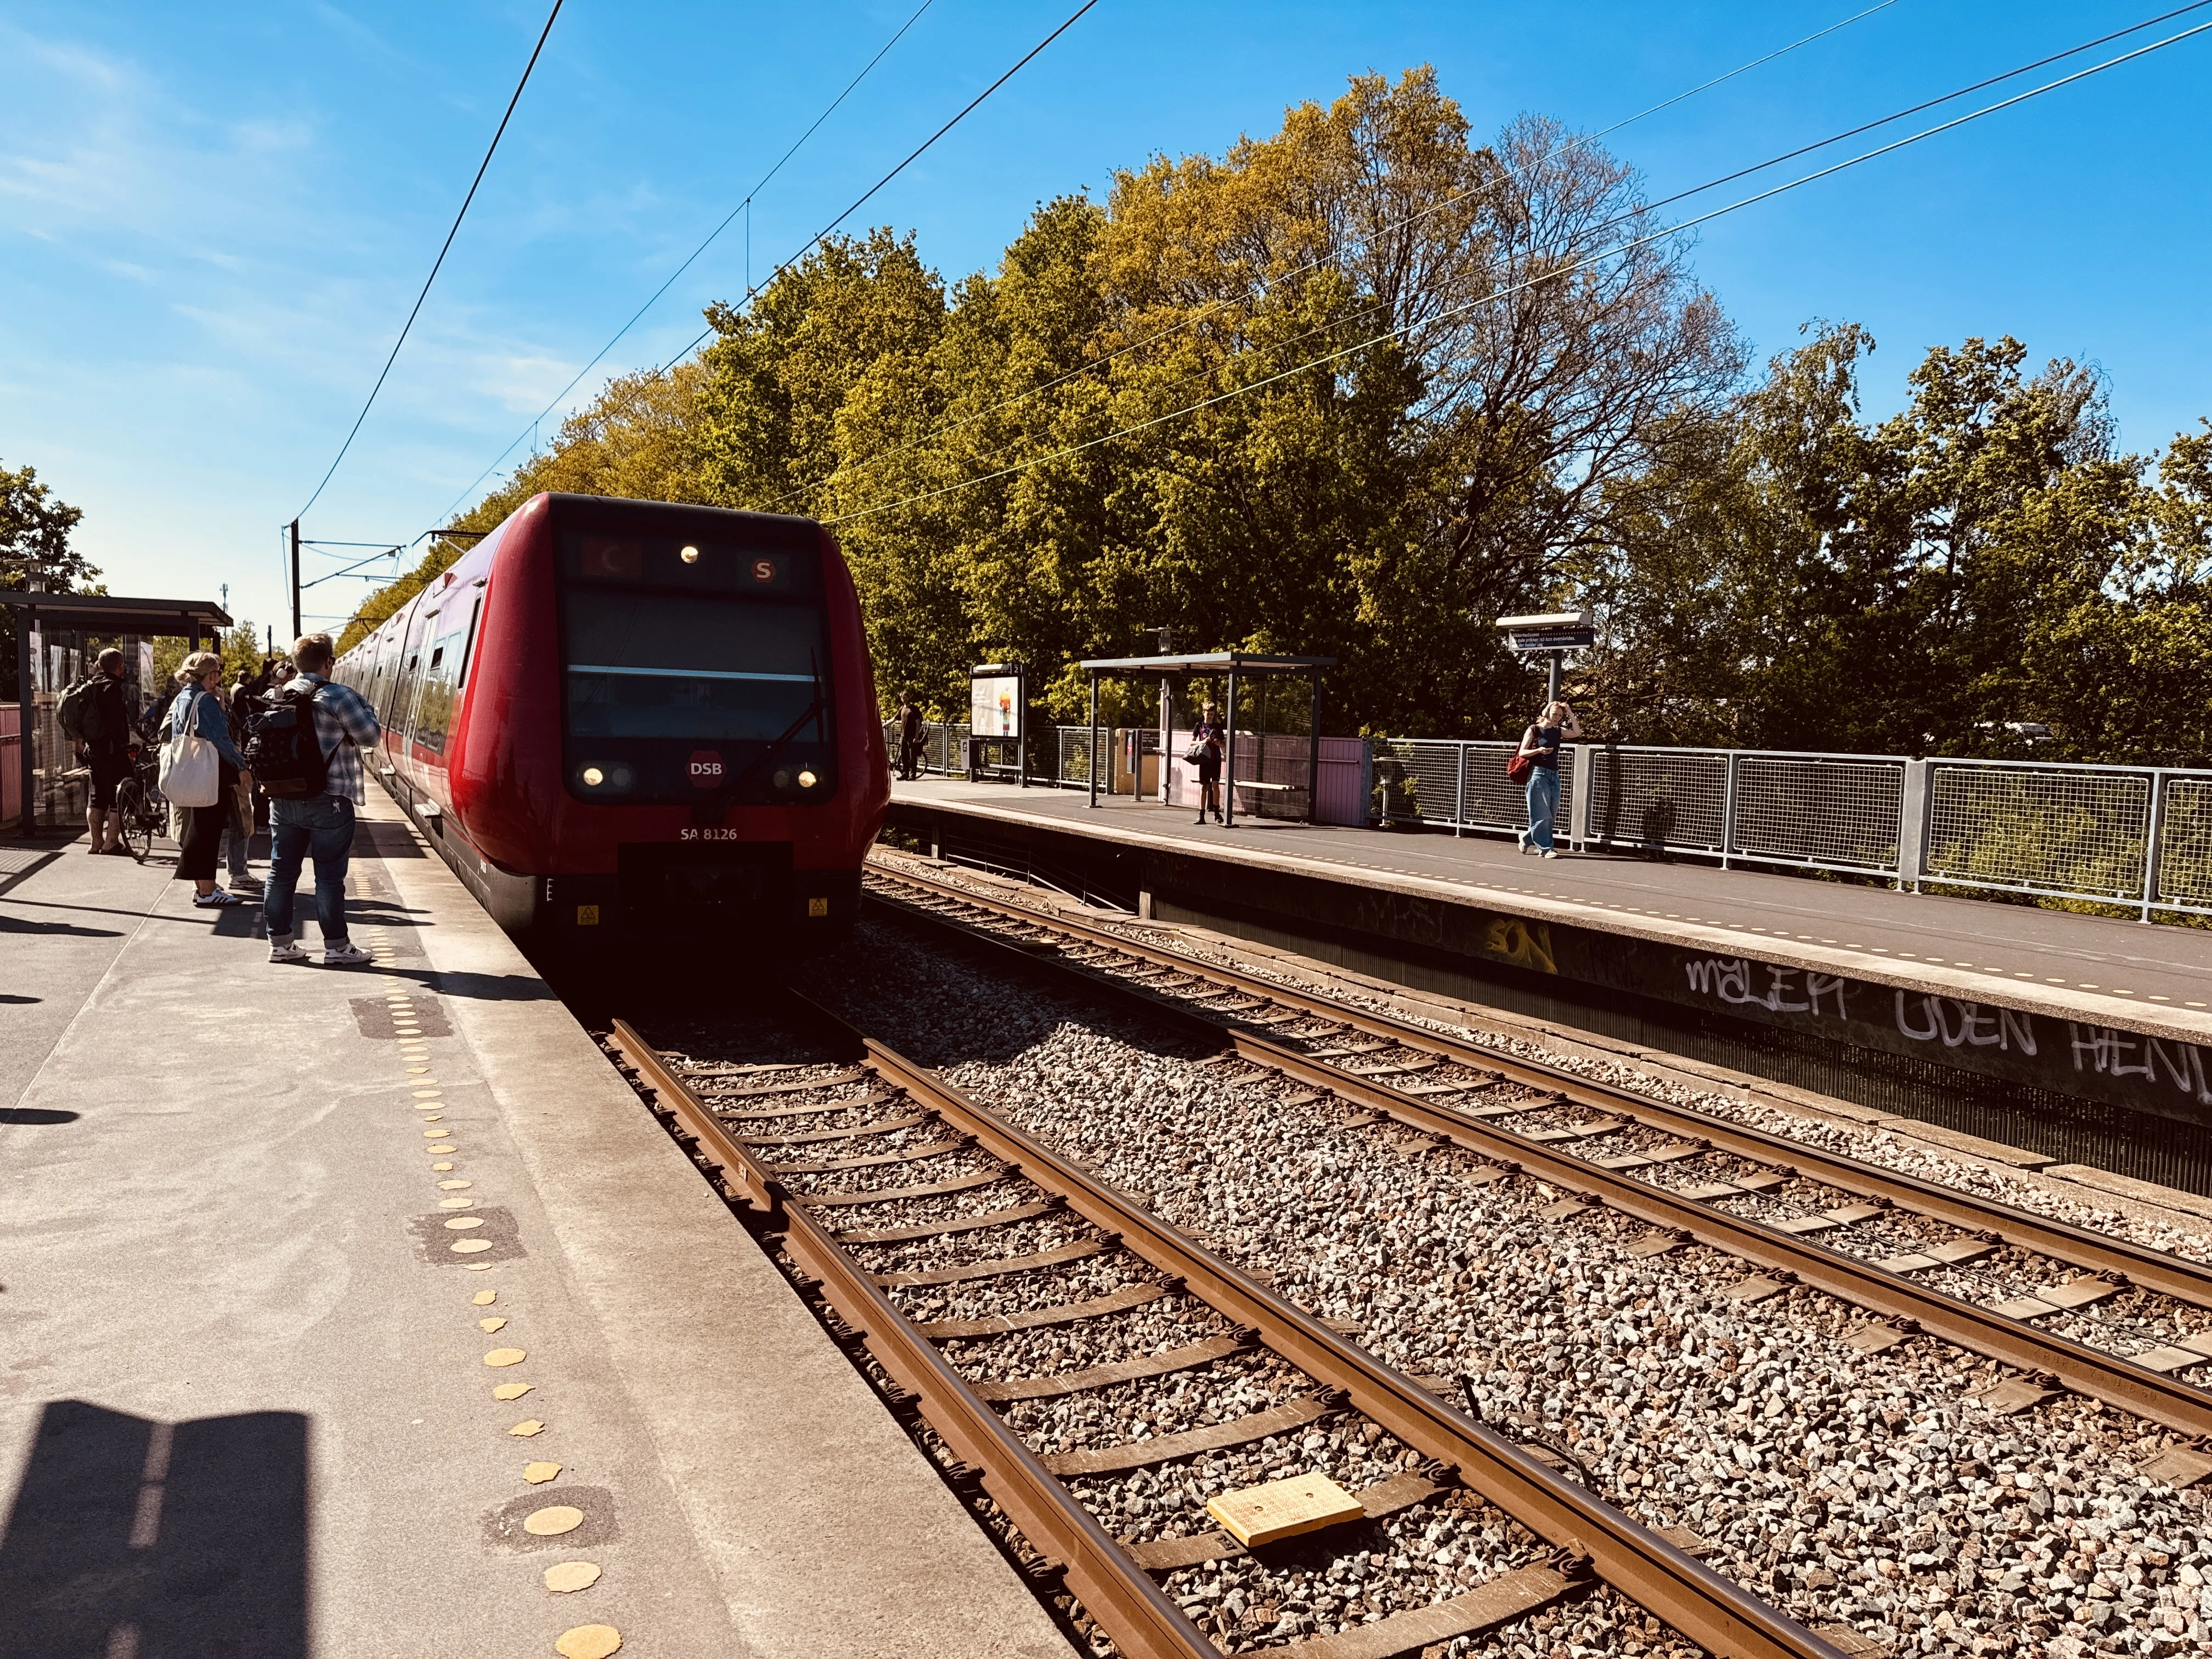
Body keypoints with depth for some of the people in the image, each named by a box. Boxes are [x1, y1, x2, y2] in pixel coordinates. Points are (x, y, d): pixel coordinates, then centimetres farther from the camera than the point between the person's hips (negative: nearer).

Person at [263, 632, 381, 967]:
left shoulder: (274, 697, 7)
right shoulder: (339, 697, -12)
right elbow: (370, 736, -8)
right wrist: (365, 707, 7)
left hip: (283, 800, 6)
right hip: (327, 801, -6)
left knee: (281, 872, 13)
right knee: (329, 876, -1)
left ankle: (280, 943, 19)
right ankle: (337, 947, 3)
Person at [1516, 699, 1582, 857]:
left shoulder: (1558, 732, 14)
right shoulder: (1534, 730, 0)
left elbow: (1577, 733, 3)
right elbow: (1522, 752, -3)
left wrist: (1570, 713, 1)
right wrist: (1538, 751, -20)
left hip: (1554, 776, 6)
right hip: (1539, 774, -6)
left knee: (1551, 814, 6)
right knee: (1542, 814, -6)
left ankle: (1527, 838, 22)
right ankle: (1545, 848, -3)